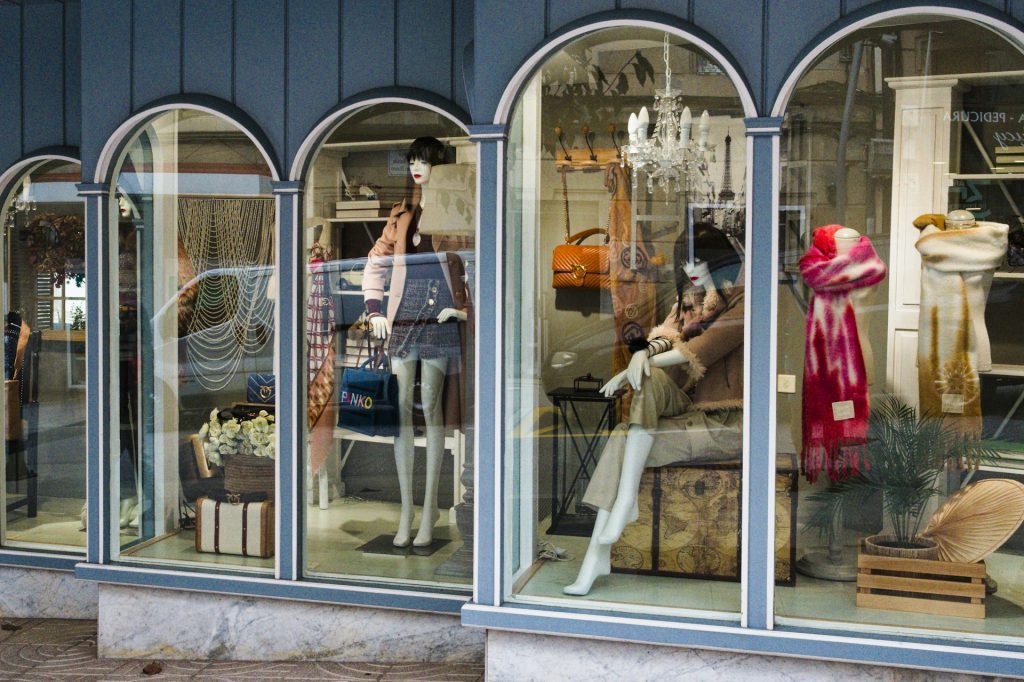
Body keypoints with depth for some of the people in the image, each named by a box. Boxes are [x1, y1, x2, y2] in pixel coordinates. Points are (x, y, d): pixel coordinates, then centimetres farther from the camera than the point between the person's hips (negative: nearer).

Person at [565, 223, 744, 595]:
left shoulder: (741, 303, -6)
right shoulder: (690, 299, 19)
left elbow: (701, 349, -17)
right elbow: (667, 334, 4)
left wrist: (638, 365, -18)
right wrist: (644, 353, -19)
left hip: (727, 424, -6)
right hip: (689, 409, 6)